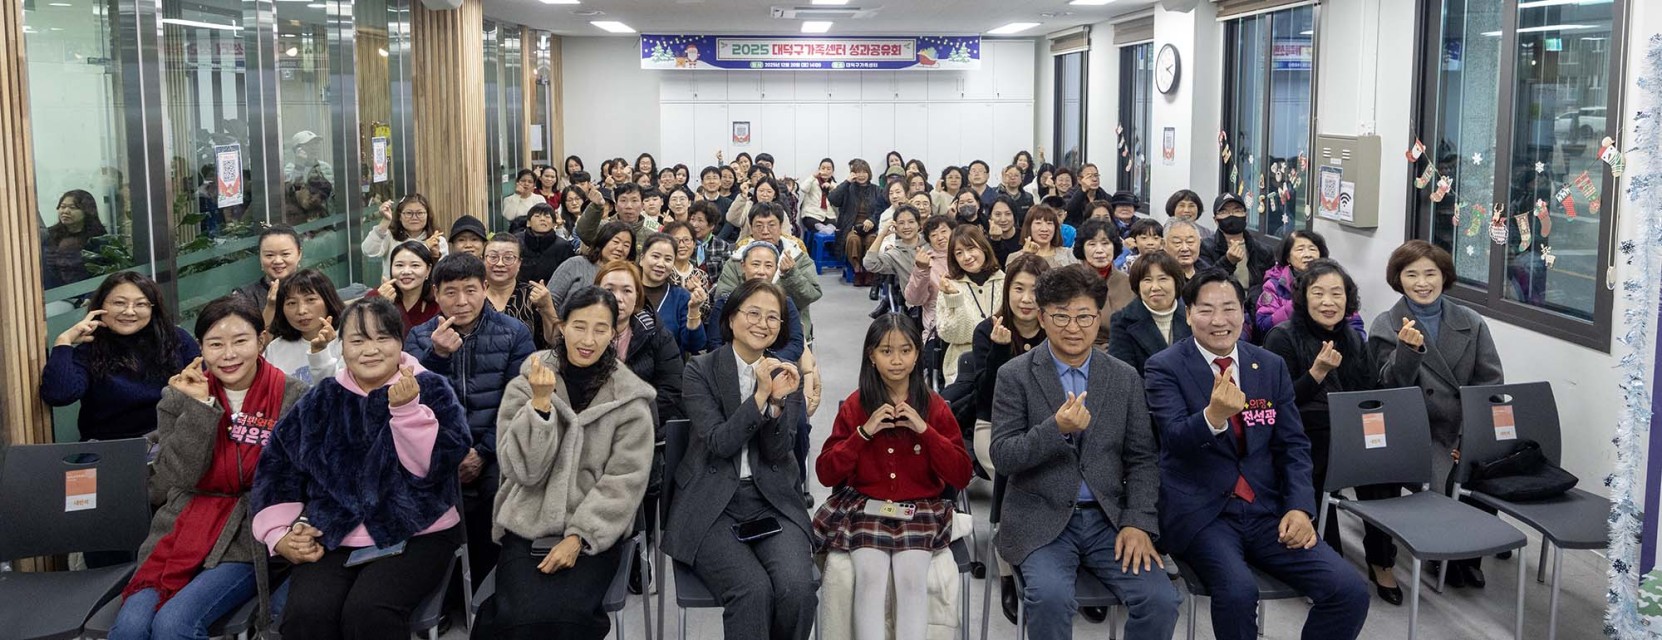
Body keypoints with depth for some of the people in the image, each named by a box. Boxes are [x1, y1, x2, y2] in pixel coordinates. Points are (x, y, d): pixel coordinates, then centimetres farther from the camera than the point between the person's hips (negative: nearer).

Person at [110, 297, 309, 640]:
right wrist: (198, 407, -12)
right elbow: (173, 479, -5)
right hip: (183, 532, 3)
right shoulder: (179, 397, 6)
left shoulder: (292, 397, -3)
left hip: (250, 540, -3)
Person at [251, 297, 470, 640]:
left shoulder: (431, 389, 1)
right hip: (332, 537, 3)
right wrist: (281, 534, 3)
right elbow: (277, 464, 14)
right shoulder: (322, 399, 11)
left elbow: (432, 467, -12)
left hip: (415, 534, -3)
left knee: (368, 612, -30)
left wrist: (407, 408, -24)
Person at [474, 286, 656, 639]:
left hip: (594, 533, 0)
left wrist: (579, 536, -14)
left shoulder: (629, 397, 0)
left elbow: (625, 479, -5)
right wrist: (541, 403, -18)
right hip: (527, 528, 1)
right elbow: (523, 468, -6)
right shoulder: (526, 385, 3)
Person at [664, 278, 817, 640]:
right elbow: (719, 443, -10)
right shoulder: (701, 370, -1)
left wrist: (778, 400, -18)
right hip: (712, 503, -2)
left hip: (771, 501, 3)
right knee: (753, 590, -29)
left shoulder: (786, 375, 9)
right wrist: (760, 395, -19)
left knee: (797, 588, -24)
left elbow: (779, 453, 0)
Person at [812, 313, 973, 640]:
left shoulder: (935, 407, 5)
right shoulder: (855, 406, 5)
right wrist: (864, 433, -11)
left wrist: (925, 430, -12)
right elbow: (826, 474, 1)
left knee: (912, 576, -26)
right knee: (870, 574, -26)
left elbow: (961, 477, 0)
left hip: (920, 511, 0)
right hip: (865, 507, 0)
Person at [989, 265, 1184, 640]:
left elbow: (1142, 459, 8)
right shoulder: (1015, 376, -1)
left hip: (1109, 520, 3)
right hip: (1042, 521, -3)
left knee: (1161, 599, -19)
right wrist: (1057, 428, -23)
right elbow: (1002, 457, -7)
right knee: (1050, 597, -30)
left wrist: (1139, 523, -6)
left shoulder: (1125, 378, 8)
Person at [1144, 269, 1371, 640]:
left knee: (1350, 591, -14)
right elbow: (1176, 439, -17)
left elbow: (1293, 444, 10)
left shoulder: (1272, 366, 10)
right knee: (1238, 589, -32)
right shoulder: (1166, 368, -3)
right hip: (1200, 513, -4)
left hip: (1268, 510, 4)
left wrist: (1300, 507, -6)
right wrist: (1213, 416, -38)